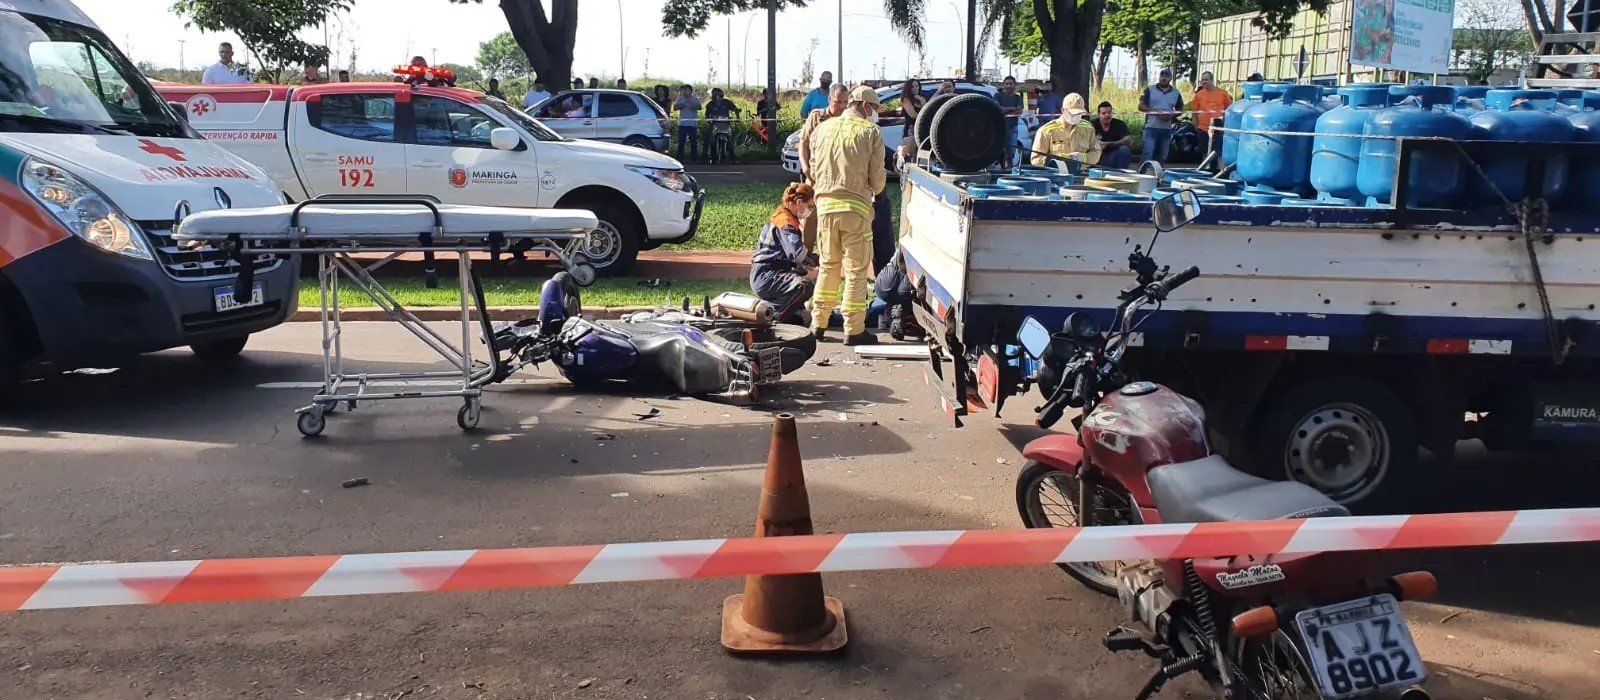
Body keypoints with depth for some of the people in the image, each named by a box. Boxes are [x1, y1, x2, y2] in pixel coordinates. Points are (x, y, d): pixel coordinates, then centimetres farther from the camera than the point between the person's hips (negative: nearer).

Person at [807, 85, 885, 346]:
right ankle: (854, 330, 4)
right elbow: (877, 177, -3)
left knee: (828, 265, 18)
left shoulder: (822, 129, 8)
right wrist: (874, 190, 18)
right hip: (856, 207, -4)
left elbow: (814, 171, 12)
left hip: (825, 204, 4)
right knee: (856, 270, 2)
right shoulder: (870, 132, -5)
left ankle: (818, 324, 22)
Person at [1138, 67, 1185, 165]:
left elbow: (1180, 110, 16)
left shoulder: (1176, 93, 11)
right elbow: (1141, 106, -2)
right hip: (1151, 127, -4)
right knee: (1147, 153, -13)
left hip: (1167, 129, 4)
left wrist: (1172, 115, -7)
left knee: (1162, 156, 9)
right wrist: (1155, 111, -16)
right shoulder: (1149, 90, 3)